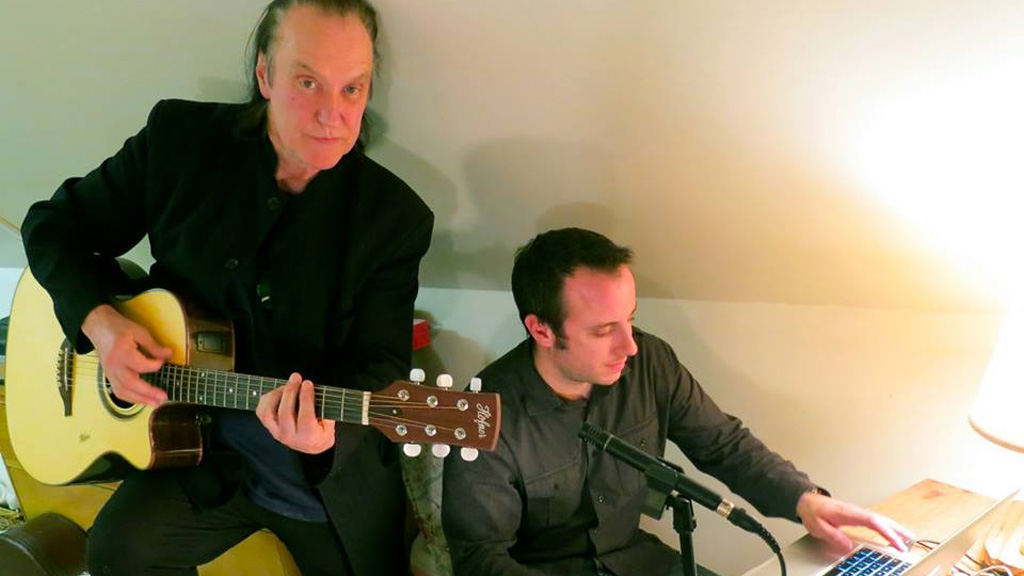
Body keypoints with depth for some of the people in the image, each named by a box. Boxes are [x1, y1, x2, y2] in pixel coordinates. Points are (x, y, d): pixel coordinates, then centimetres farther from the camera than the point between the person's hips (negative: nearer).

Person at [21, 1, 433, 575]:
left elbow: (381, 363, -13)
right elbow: (56, 224, 3)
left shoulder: (396, 217, -14)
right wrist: (99, 321, -15)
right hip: (201, 452, 1)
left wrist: (328, 431, -35)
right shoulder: (181, 139, -9)